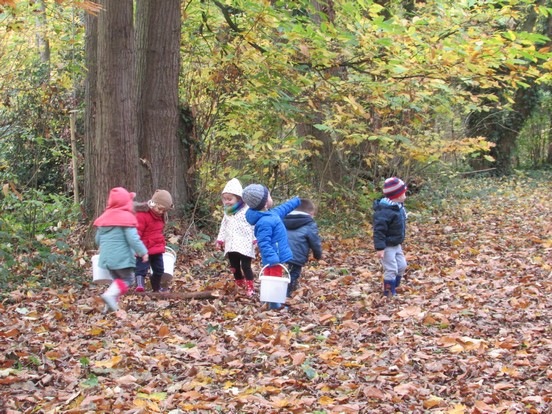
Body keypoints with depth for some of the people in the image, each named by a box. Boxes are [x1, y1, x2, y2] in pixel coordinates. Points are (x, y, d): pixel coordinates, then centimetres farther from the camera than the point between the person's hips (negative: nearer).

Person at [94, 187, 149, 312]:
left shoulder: (104, 217, 11)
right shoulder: (126, 217, -11)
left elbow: (97, 239, 16)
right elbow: (133, 238, -17)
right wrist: (143, 252, -9)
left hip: (106, 257, 7)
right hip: (121, 257, -7)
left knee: (117, 279, 19)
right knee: (128, 279, 2)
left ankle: (113, 304, 6)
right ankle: (110, 294, -21)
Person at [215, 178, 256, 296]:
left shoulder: (247, 211, -8)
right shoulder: (227, 213, 14)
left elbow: (254, 226, -9)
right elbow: (223, 228, 22)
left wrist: (256, 240, -14)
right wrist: (219, 240, 18)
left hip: (244, 245, -7)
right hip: (231, 245, 7)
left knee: (245, 266, -10)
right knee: (234, 267, 12)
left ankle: (250, 287, -2)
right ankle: (239, 285, 26)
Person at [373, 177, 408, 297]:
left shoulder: (399, 208, 5)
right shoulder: (384, 211, -26)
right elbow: (379, 230, -27)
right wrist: (379, 248, -29)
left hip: (396, 245, 10)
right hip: (387, 246, -10)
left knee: (401, 266, 16)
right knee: (391, 269, -6)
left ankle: (393, 288, 32)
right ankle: (389, 293, 7)